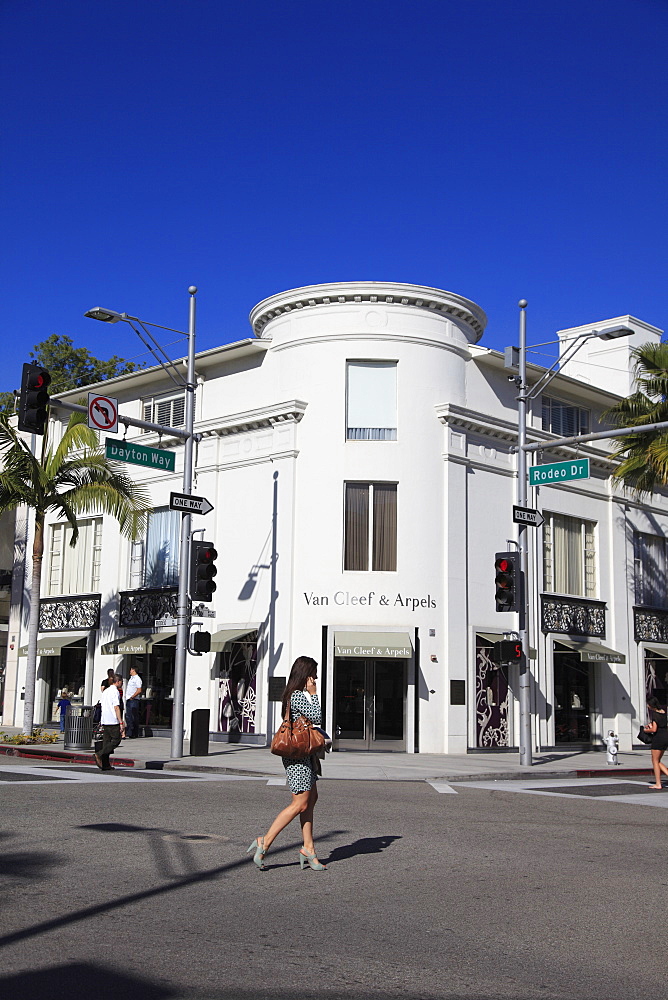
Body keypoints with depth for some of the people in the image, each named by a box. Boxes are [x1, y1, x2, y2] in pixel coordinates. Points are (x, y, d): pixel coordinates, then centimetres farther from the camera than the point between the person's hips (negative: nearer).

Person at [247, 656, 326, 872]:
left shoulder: (296, 695, 15)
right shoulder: (298, 696, -16)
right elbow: (316, 718, -17)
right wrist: (313, 694, -10)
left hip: (304, 754, 11)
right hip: (297, 755, -11)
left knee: (311, 799, 9)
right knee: (300, 803, -9)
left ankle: (308, 849, 11)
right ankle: (265, 842, -7)